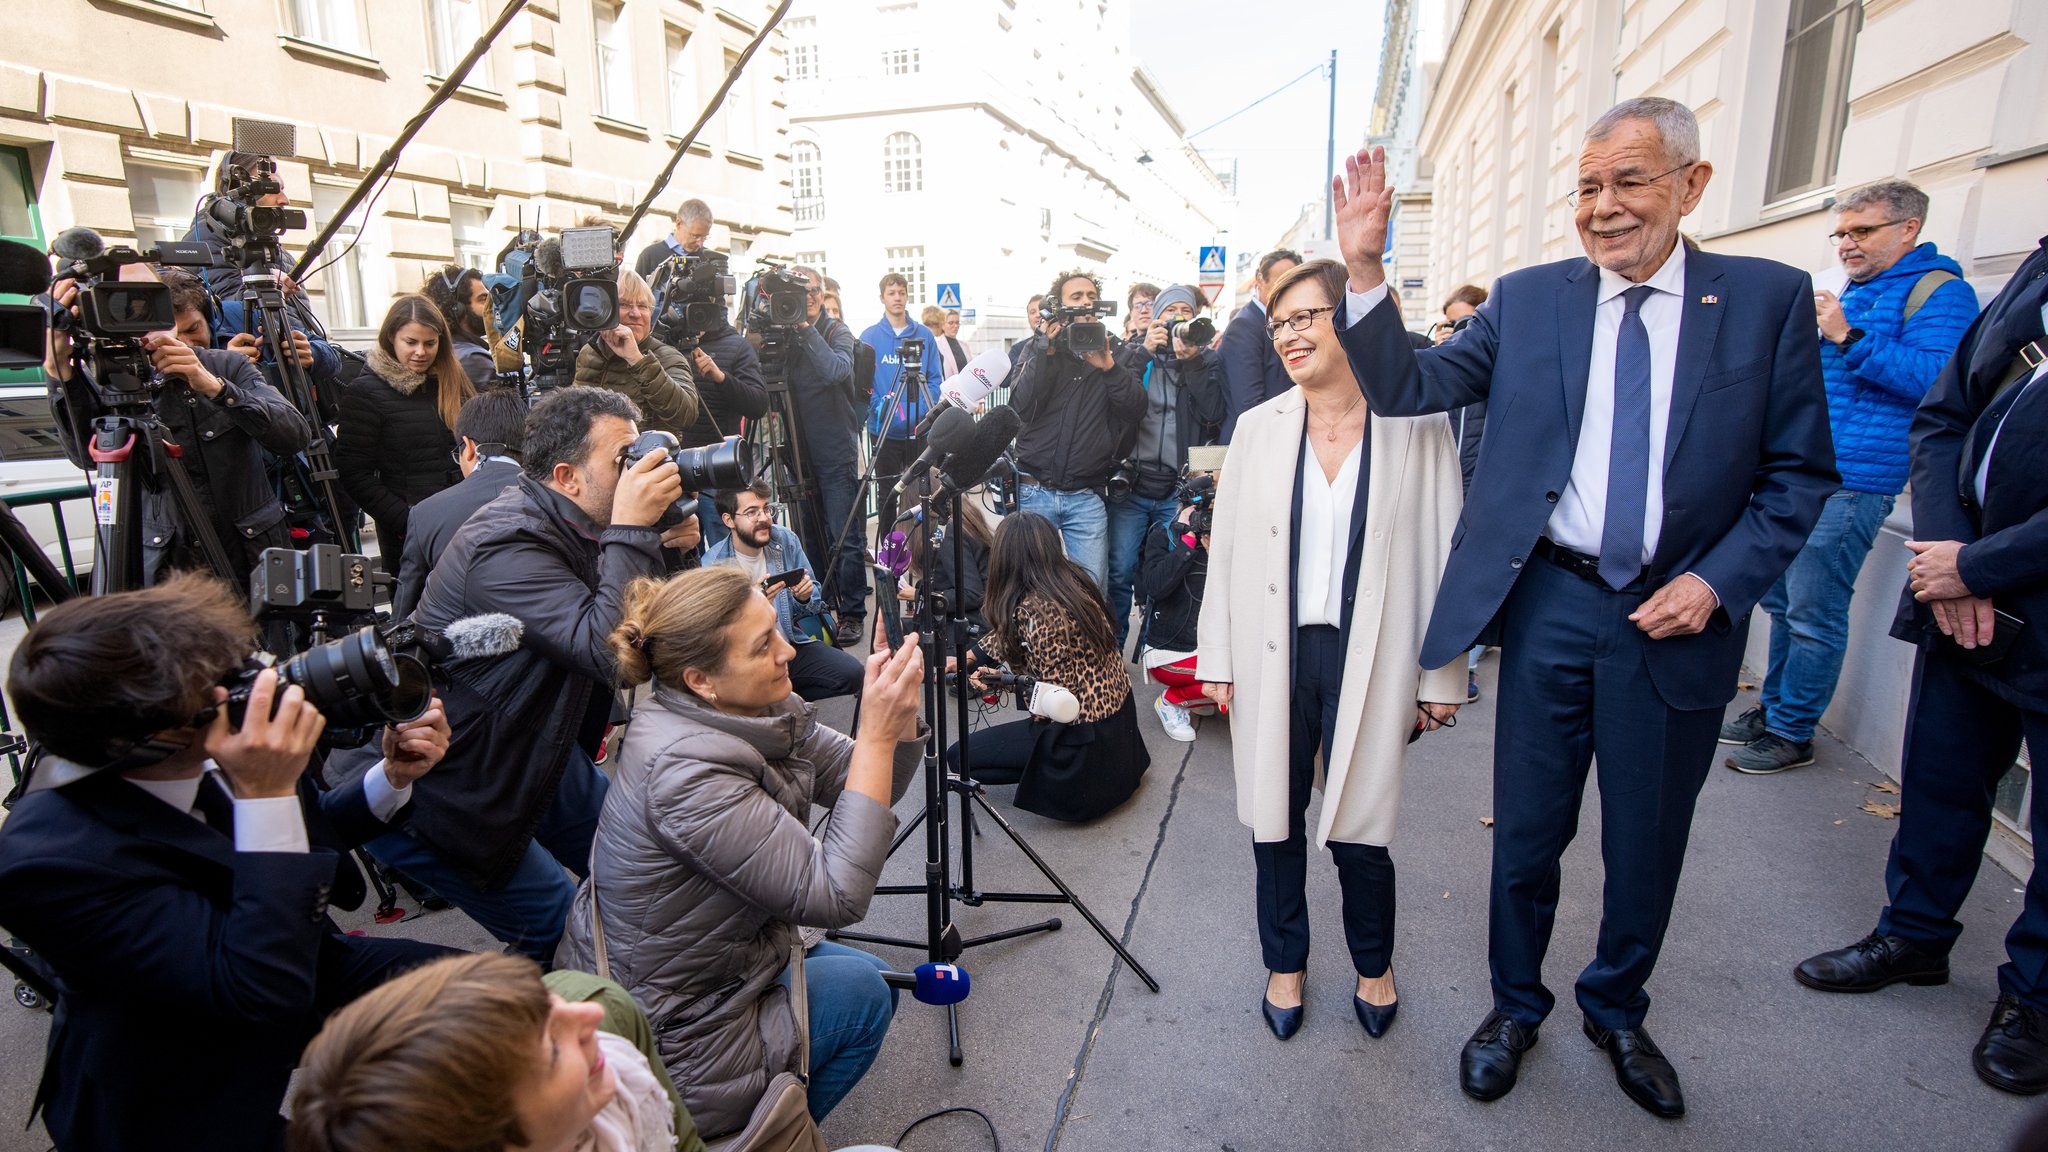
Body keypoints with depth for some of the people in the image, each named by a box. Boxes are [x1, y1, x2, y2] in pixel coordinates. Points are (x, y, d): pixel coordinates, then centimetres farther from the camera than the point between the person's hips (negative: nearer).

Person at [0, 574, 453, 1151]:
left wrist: (394, 777, -12)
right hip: (197, 1101, -6)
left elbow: (306, 835, 8)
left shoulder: (197, 756, -13)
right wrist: (266, 794, -38)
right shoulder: (50, 859, -32)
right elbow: (266, 991, -35)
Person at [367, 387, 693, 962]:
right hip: (430, 788, -9)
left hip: (536, 748, 9)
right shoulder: (507, 546, -29)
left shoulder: (573, 526, -1)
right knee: (556, 924, -5)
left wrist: (665, 550, -13)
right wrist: (632, 530, -37)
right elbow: (609, 650, -39)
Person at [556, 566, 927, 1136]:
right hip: (657, 1046, -8)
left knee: (860, 972, 18)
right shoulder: (686, 771, -34)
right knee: (861, 991, 0)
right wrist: (876, 733, -33)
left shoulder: (762, 712, -9)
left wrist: (899, 716, -23)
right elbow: (839, 896, -32)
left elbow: (869, 787, -3)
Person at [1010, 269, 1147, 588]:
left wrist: (1107, 366, -15)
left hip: (1086, 497, 0)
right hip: (1034, 491, 0)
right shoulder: (1038, 351, 10)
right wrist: (1045, 351, -12)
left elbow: (1136, 410, -3)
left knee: (1092, 586, -5)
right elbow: (1020, 406, -7)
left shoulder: (1111, 354, 12)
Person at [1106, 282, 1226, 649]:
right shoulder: (1134, 352, 10)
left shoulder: (1206, 359, 11)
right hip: (1129, 482, 0)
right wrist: (1144, 352, -10)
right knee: (1119, 571, -2)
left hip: (1179, 489, 1)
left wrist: (1191, 359, -9)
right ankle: (1110, 649, 10)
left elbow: (1213, 412, -5)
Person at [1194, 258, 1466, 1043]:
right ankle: (1285, 962, 37)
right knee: (1275, 817, 13)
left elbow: (1441, 556, -1)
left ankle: (1374, 963, 37)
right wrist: (1216, 658, 3)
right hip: (1274, 656, 3)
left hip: (1368, 660, -2)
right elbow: (1226, 550, 5)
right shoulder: (1258, 427, 3)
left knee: (1358, 826, 6)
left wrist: (1441, 676, 0)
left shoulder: (1418, 427, -3)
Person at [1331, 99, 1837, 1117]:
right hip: (1550, 604, 0)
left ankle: (1617, 1013, 43)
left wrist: (1718, 580, -11)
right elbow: (1407, 387, -6)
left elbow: (1800, 473, 2)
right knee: (1527, 835, 12)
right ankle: (1515, 1005, 37)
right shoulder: (1528, 298, 1)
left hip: (1677, 618, 1)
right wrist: (1365, 272, -18)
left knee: (1646, 846, 16)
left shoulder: (1769, 299, 0)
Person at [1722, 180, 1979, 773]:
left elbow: (1935, 380, -18)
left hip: (1851, 480, -9)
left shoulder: (1938, 291, -4)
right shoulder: (1851, 292, 22)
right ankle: (1773, 707, 25)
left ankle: (1792, 732, 5)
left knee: (1813, 614, -6)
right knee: (1781, 601, 13)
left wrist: (1847, 338, -20)